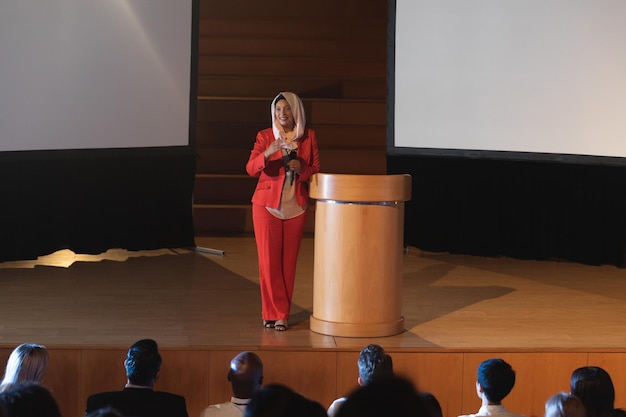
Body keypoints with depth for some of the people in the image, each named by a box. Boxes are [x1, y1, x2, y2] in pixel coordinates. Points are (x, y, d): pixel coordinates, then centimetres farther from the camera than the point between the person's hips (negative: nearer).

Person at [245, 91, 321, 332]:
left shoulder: (309, 137, 5)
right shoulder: (264, 136, -1)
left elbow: (316, 170, 9)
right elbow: (251, 169, -11)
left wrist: (301, 169, -13)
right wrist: (267, 153, -29)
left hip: (295, 206, 2)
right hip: (267, 205, -1)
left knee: (288, 262, 4)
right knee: (269, 261, -3)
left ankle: (279, 314, 13)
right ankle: (276, 313, 8)